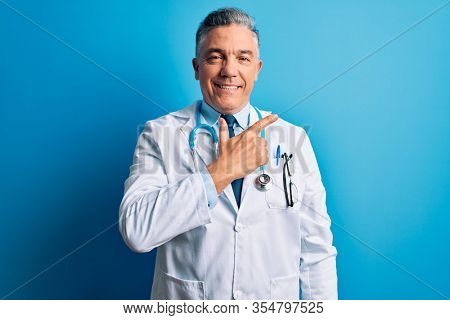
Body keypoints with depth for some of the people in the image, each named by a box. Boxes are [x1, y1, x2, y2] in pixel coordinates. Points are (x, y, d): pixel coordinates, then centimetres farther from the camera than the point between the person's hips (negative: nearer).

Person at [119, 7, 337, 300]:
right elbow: (135, 231, -22)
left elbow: (316, 249, -5)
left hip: (276, 303, 2)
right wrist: (222, 171, -24)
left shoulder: (294, 139, -5)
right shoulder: (160, 134, -10)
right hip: (184, 303, -1)